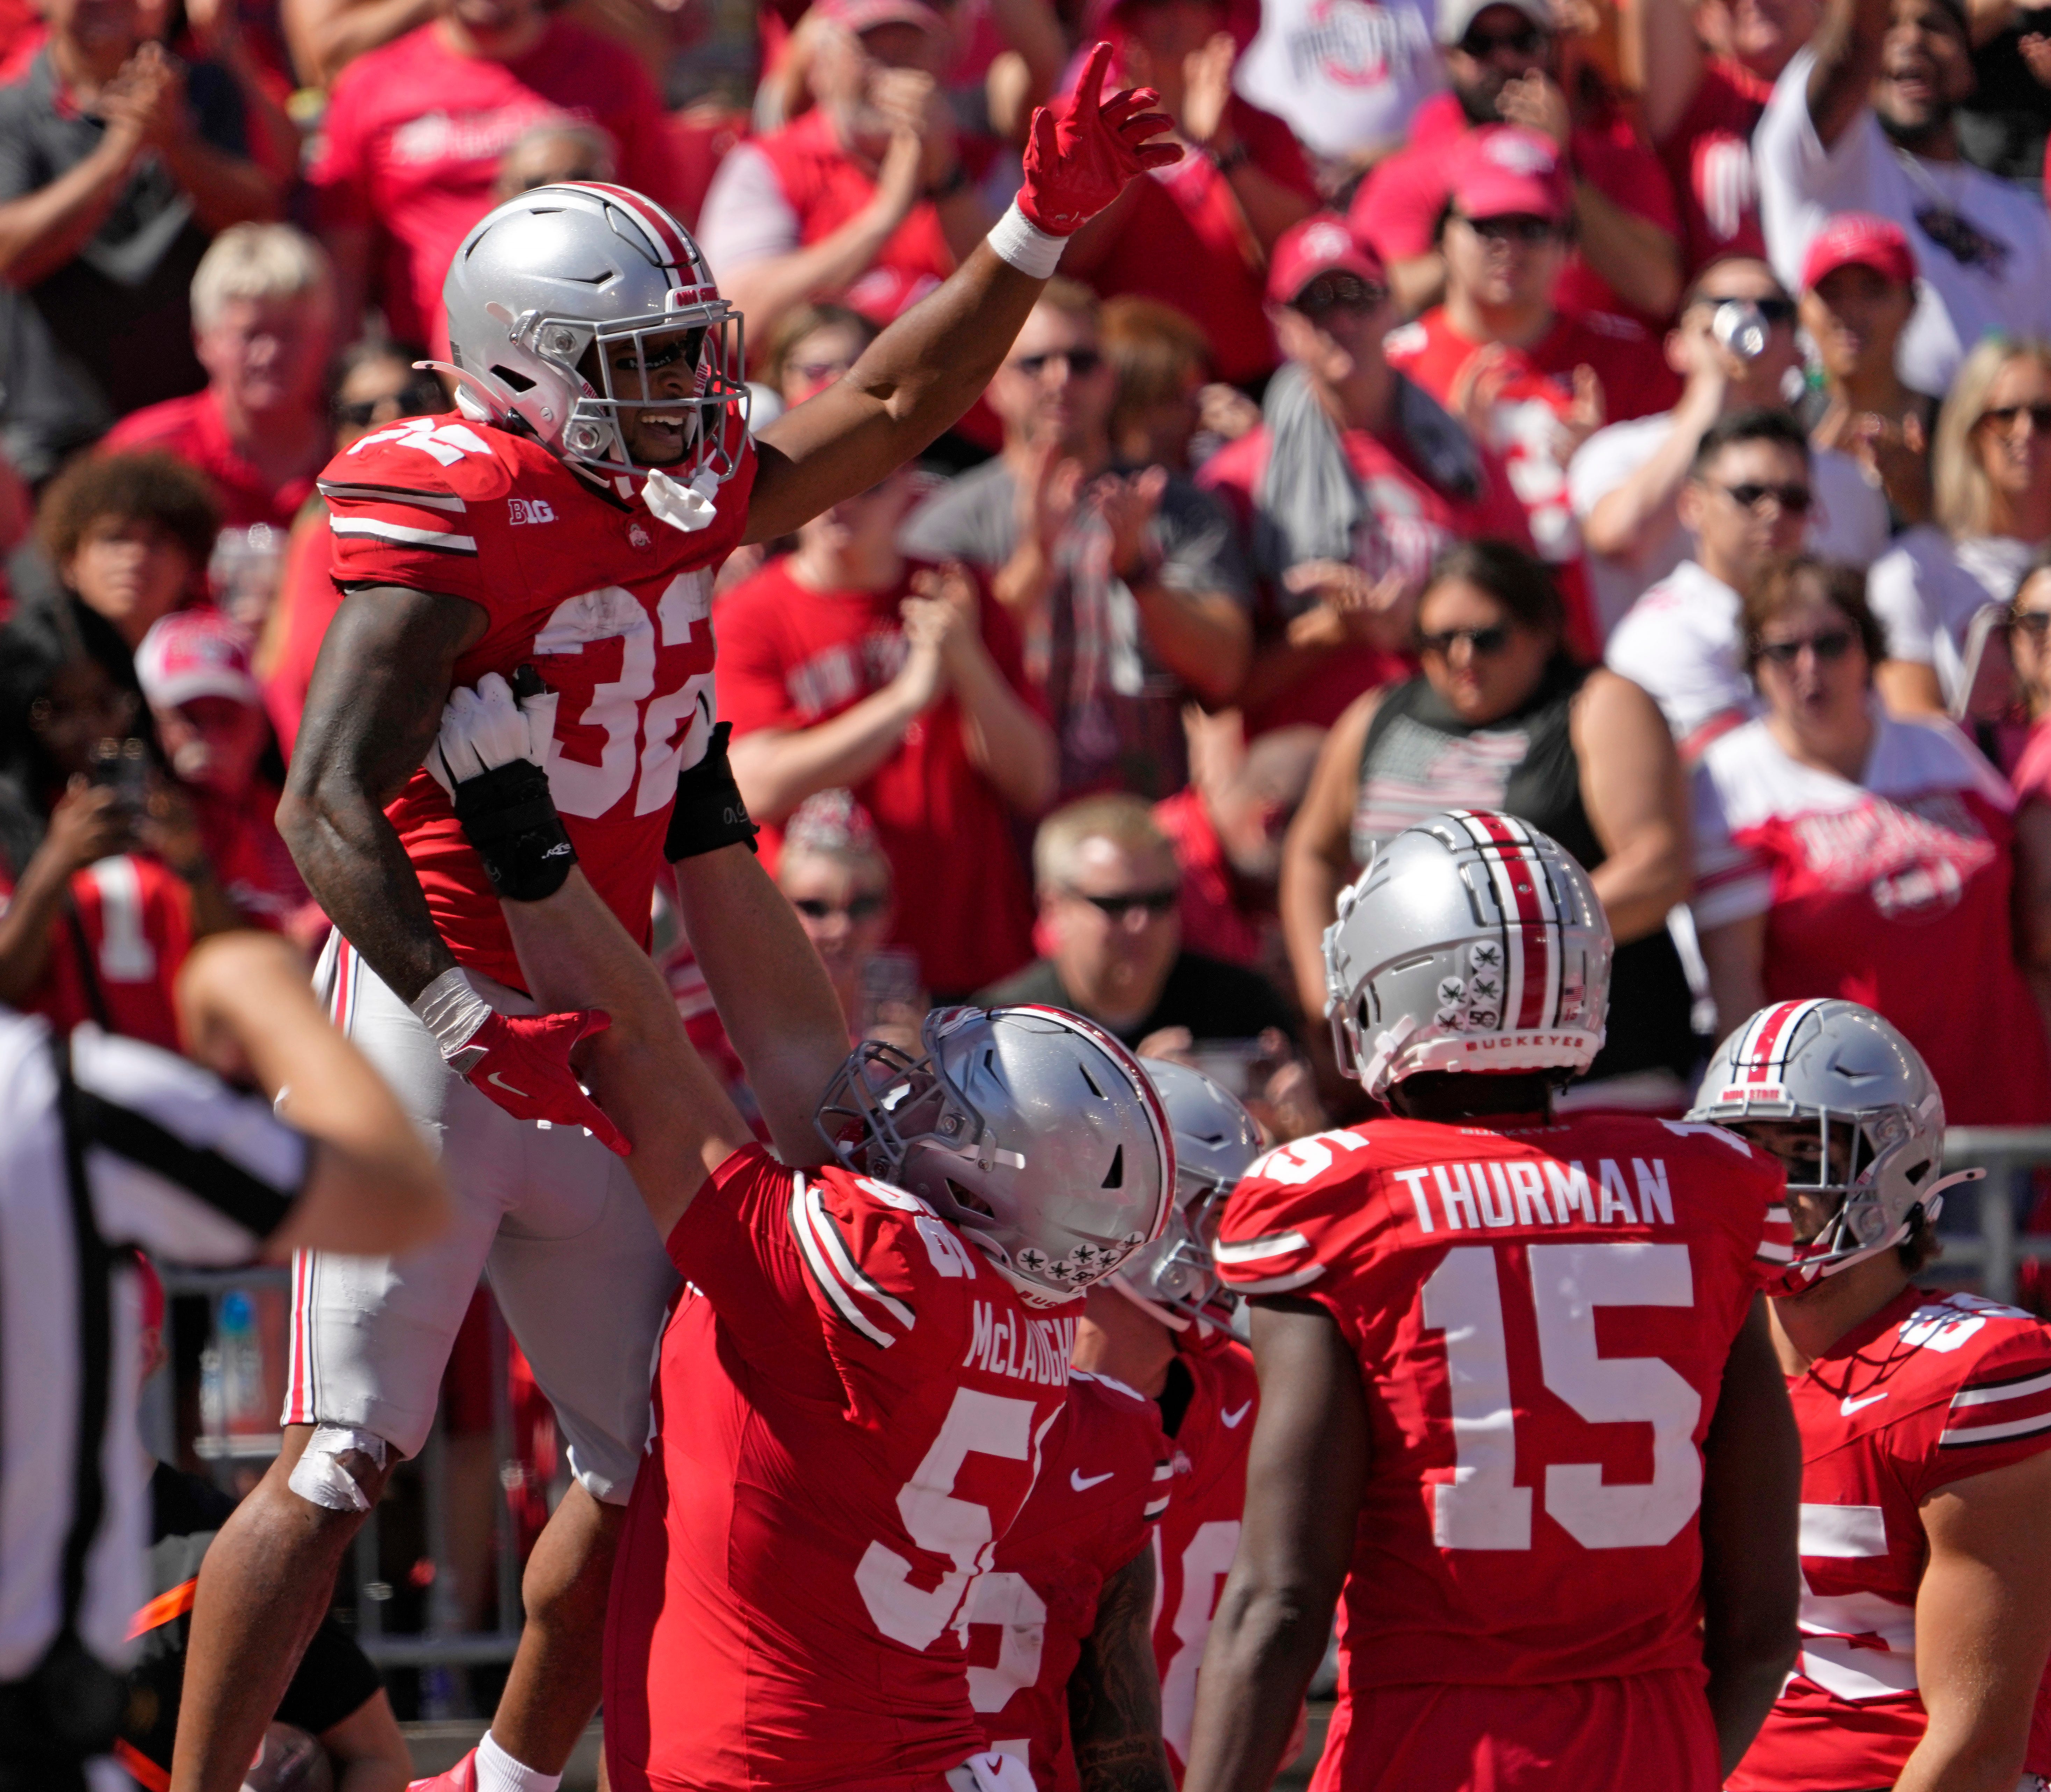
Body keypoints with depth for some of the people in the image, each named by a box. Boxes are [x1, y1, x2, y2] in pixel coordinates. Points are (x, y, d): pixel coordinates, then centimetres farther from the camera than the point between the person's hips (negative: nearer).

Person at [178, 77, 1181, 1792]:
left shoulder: (678, 500, 9)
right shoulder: (456, 518, -16)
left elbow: (892, 412, 22)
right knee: (344, 1463, -14)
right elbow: (327, 809, -23)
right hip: (428, 1031, -8)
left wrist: (1041, 226, 14)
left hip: (586, 1051, 8)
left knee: (647, 1468, 11)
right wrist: (475, 1018, -32)